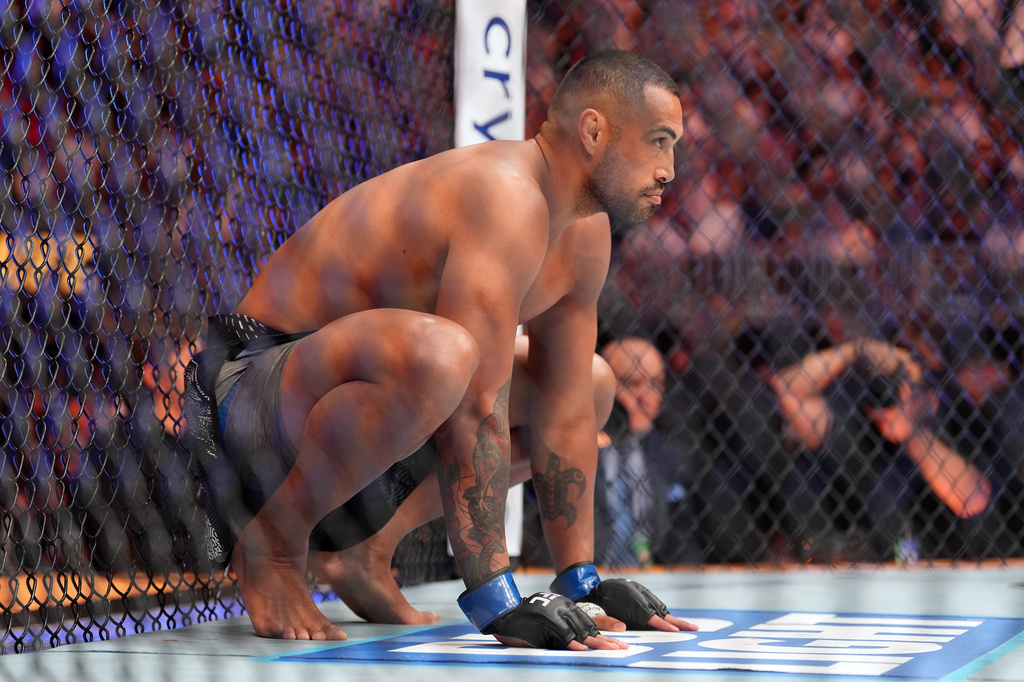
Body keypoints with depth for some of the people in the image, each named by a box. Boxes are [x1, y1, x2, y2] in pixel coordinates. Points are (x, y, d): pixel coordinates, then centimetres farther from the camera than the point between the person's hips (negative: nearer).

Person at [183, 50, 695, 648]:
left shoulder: (587, 231, 5)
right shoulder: (505, 195, -25)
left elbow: (567, 415, 8)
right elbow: (475, 414, -31)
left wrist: (581, 582, 5)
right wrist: (497, 607, -32)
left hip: (340, 384, 10)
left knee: (586, 384, 17)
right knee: (439, 354, -40)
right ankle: (269, 543, -15)